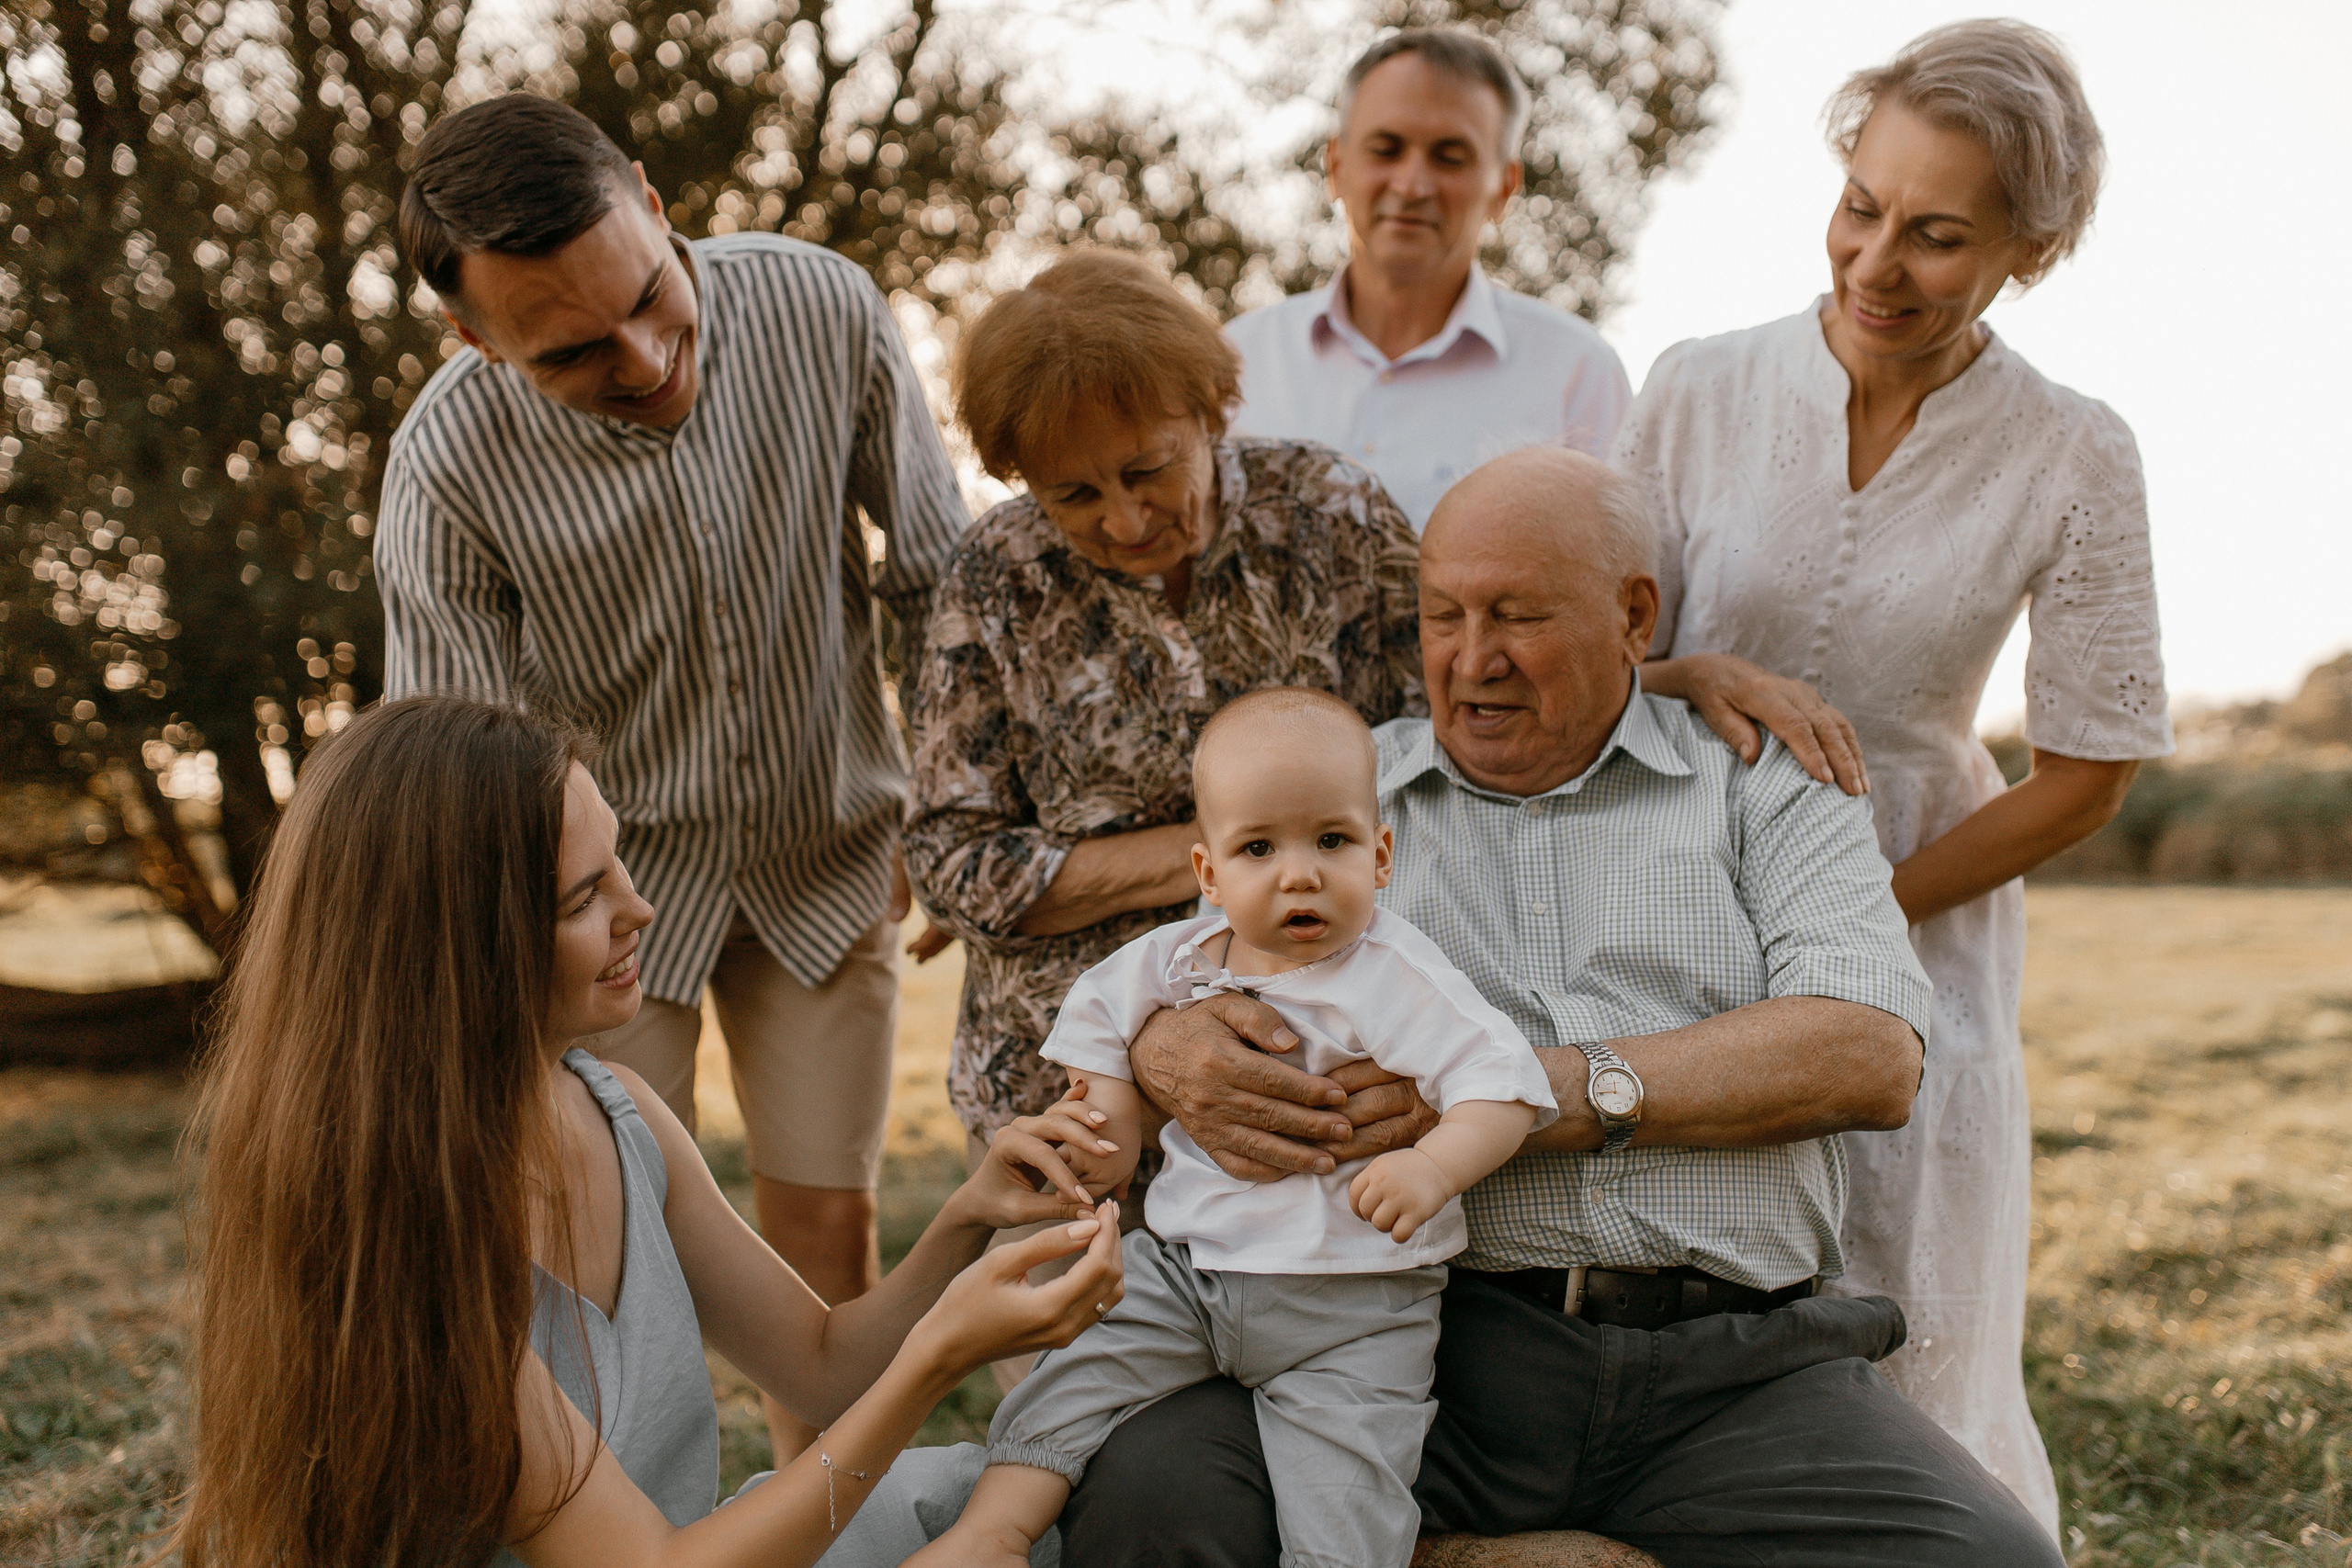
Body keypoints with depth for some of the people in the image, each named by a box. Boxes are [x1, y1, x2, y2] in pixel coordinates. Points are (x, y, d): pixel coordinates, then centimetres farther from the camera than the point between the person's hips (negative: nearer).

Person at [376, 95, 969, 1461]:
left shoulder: (821, 309, -19)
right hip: (606, 879, -2)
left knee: (829, 1222, 7)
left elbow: (936, 567, -5)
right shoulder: (449, 463, -24)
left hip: (828, 855, 2)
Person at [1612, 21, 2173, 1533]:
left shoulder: (2073, 457, -7)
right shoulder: (1701, 392, -6)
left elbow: (2086, 777, -2)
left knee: (1909, 1353, 6)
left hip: (1923, 917, 0)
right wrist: (1710, 678, -21)